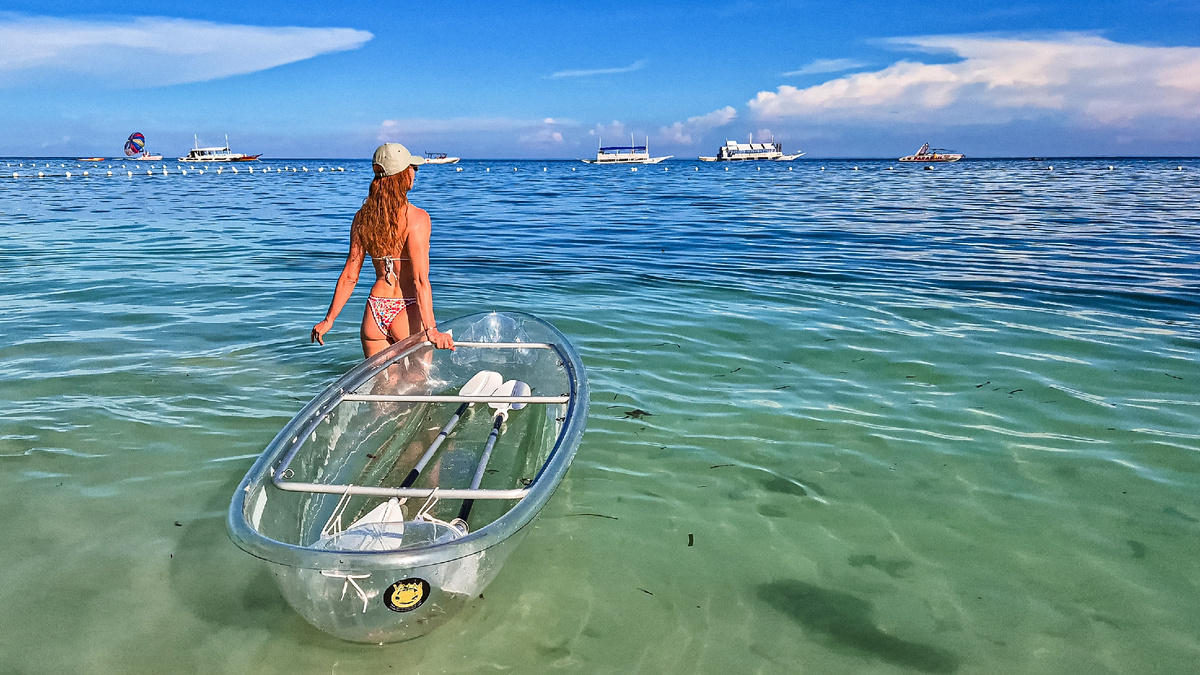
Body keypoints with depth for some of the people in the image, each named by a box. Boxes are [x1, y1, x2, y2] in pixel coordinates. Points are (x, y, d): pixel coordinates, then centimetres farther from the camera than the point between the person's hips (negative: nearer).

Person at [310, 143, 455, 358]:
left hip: (375, 311, 5)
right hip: (407, 312, -5)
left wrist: (329, 319, 13)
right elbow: (420, 279, -20)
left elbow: (350, 276, 4)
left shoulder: (363, 216, 2)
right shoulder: (416, 217, -13)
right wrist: (431, 329, -23)